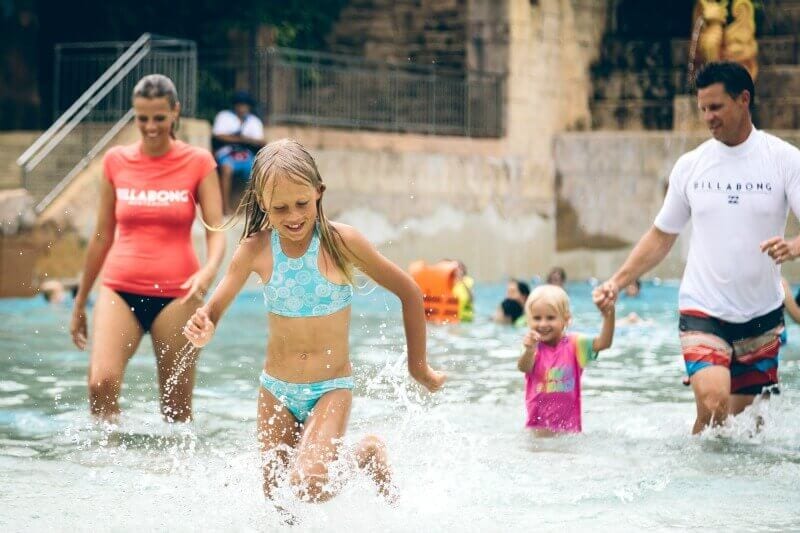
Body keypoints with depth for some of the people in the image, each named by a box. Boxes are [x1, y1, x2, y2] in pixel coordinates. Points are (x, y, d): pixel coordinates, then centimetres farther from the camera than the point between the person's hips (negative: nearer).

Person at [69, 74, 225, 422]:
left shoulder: (198, 163, 2)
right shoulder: (116, 161, 7)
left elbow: (216, 230, -3)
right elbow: (102, 236, 14)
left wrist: (209, 271, -26)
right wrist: (80, 303, 17)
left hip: (176, 293, -1)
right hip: (120, 289, 1)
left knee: (176, 406, -1)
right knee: (101, 384, -21)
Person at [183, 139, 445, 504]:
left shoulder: (341, 241, -15)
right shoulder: (255, 250, -9)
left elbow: (409, 293, -4)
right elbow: (213, 311, -5)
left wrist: (418, 366, 3)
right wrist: (202, 330, -30)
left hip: (331, 390, -3)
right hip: (276, 391, 3)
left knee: (308, 485, -23)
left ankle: (368, 455, 8)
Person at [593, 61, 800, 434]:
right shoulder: (691, 165, 3)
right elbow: (662, 236, 12)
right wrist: (617, 282, 2)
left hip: (762, 315, 0)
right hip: (702, 310, 0)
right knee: (712, 402, -22)